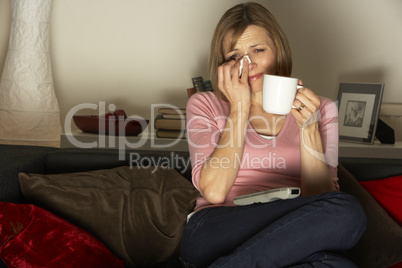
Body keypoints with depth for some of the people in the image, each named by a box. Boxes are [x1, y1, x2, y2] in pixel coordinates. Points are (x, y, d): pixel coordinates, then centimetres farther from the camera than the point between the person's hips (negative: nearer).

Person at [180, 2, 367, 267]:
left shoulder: (319, 109, 14)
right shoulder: (205, 105, 11)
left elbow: (321, 202, 1)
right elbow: (214, 192, -5)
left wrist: (309, 127, -10)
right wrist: (239, 109, -4)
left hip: (288, 236, 3)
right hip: (218, 233, -2)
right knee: (347, 212, -28)